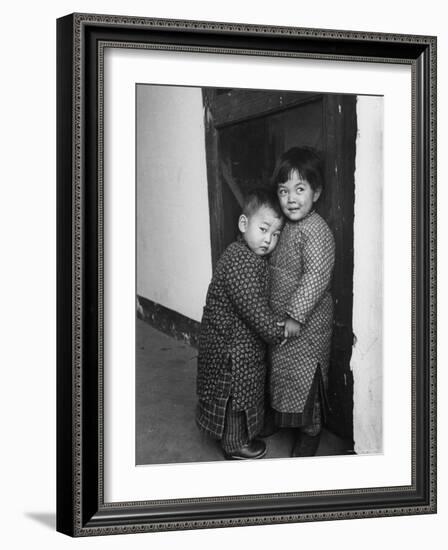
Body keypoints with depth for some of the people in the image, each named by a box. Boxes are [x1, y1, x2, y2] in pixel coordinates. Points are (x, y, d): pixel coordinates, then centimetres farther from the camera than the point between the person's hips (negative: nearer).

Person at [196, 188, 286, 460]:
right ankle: (235, 445, 24)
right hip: (232, 344, -10)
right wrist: (278, 330, -22)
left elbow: (261, 301, 15)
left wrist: (274, 322, 2)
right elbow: (252, 306, -29)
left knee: (243, 393, 24)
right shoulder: (239, 261, -27)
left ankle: (240, 435, 41)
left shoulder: (256, 257, 6)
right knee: (235, 396, 8)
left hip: (245, 342, 10)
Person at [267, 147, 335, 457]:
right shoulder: (287, 227, 6)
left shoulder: (316, 231, -23)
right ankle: (279, 416, 39)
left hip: (308, 322, -8)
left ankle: (311, 431, 19)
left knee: (305, 374, 4)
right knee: (281, 370, 21)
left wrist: (296, 315, -28)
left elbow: (316, 276, -29)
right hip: (280, 319, 8)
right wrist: (276, 318, 14)